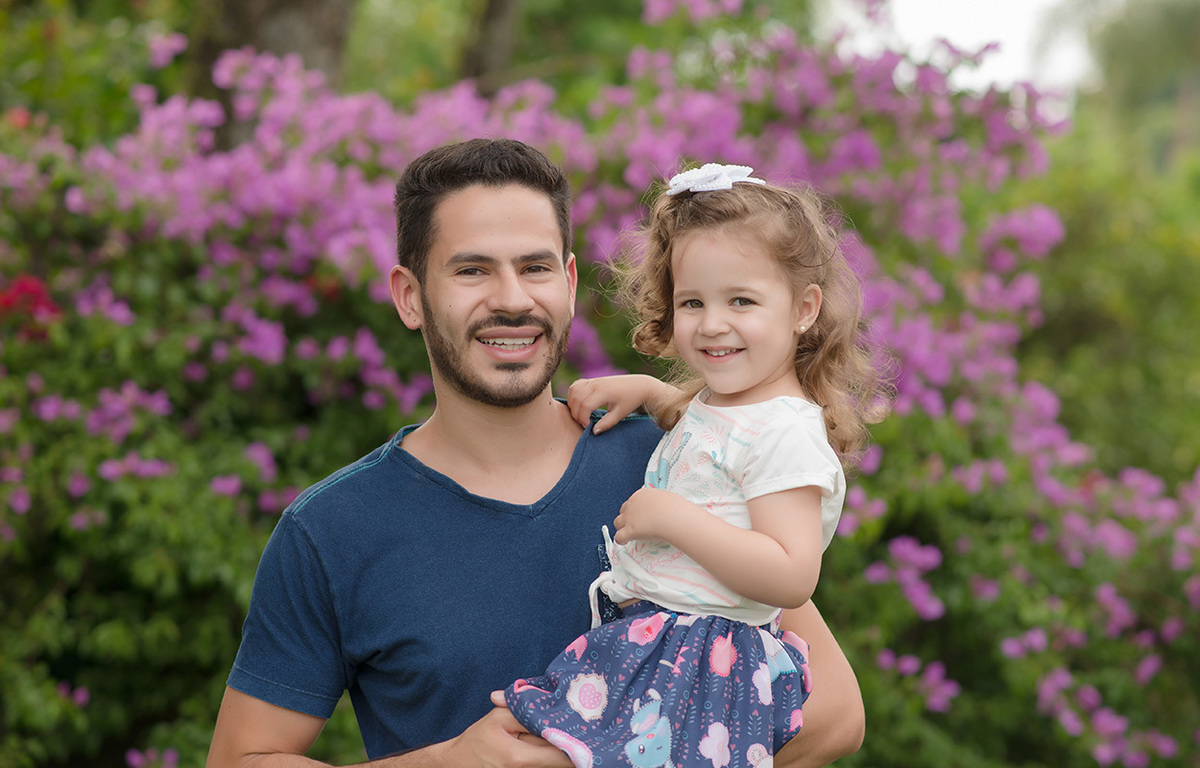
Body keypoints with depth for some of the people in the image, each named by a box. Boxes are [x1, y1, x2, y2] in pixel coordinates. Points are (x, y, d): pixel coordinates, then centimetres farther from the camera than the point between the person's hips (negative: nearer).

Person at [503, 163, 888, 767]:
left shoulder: (788, 433, -18)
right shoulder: (715, 399, 11)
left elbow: (792, 579, -26)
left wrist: (673, 517, -25)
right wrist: (645, 391, 19)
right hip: (647, 636, 9)